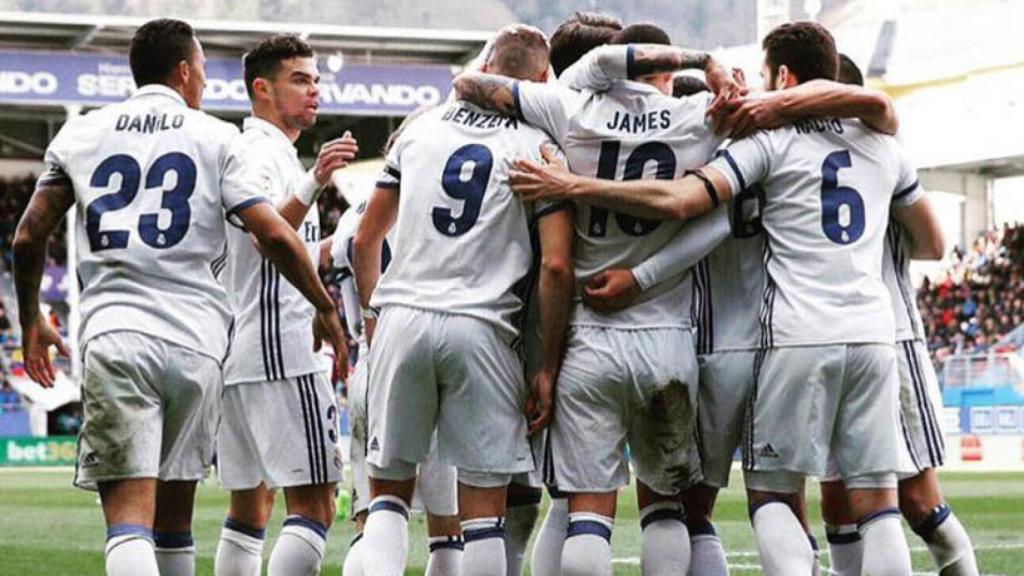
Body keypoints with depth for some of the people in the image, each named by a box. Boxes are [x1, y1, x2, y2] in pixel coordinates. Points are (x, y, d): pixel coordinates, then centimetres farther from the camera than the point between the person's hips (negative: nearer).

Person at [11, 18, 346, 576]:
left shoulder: (82, 134, 13)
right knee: (173, 509, 16)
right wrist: (325, 308, 13)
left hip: (114, 336, -1)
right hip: (196, 341, 1)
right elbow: (276, 237, -1)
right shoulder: (216, 138, 7)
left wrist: (31, 321, 27)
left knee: (129, 514, -11)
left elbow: (28, 238, 12)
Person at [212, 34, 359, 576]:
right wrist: (313, 183, -41)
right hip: (279, 349, -10)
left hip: (233, 352, 10)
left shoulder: (238, 151, 22)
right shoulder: (263, 153, -9)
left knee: (250, 505, 14)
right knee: (313, 507, -12)